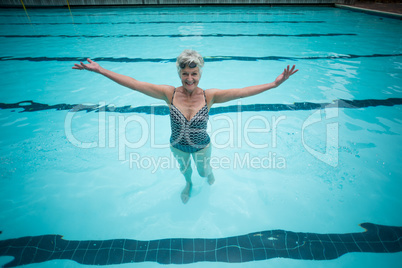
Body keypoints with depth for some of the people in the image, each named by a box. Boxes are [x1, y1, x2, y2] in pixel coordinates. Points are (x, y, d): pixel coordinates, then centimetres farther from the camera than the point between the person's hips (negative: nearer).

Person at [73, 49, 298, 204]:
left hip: (202, 146, -1)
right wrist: (100, 70, -24)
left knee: (203, 171, 28)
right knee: (184, 170, 31)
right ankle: (189, 184, 69)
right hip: (177, 146, 1)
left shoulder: (209, 96, -24)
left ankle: (209, 172, 68)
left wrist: (274, 84, -34)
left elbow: (241, 92, -29)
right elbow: (134, 83, -24)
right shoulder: (170, 94, -23)